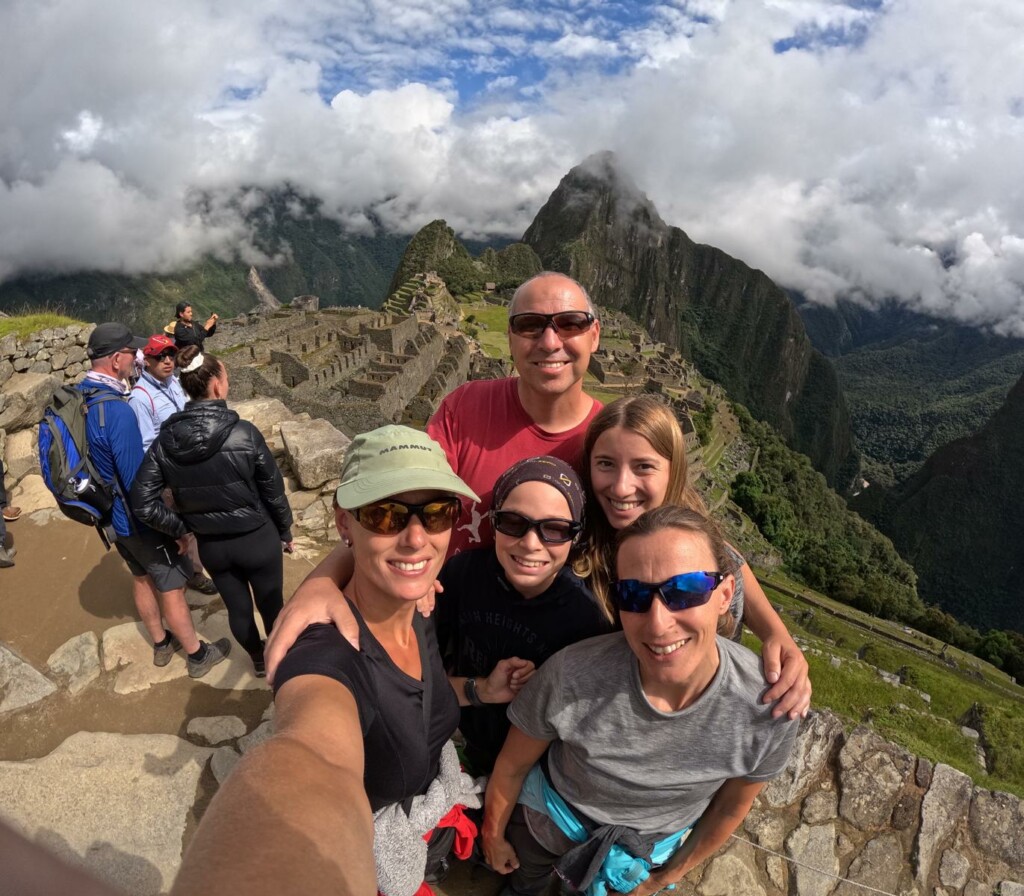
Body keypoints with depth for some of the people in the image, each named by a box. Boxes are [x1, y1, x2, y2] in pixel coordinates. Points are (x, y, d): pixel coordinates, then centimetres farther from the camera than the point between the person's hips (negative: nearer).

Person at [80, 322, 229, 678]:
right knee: (171, 587, 8)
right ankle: (197, 655, 26)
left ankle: (162, 644, 43)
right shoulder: (117, 411, -31)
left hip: (109, 515, 9)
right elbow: (137, 483, -28)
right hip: (137, 520, -9)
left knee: (142, 578, 24)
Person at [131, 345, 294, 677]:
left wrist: (181, 527, 4)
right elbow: (273, 490, -12)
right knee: (271, 604, 19)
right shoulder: (244, 434, -22)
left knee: (237, 607, 24)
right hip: (257, 539, -3)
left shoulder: (165, 441, -11)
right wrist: (285, 531, 4)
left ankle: (258, 661, 47)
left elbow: (143, 503, -10)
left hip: (210, 545, 4)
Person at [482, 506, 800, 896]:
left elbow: (731, 806, -9)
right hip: (548, 822, 0)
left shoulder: (767, 711, -31)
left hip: (653, 847, 1)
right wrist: (494, 835, 0)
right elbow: (512, 765, -16)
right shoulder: (572, 676, -37)